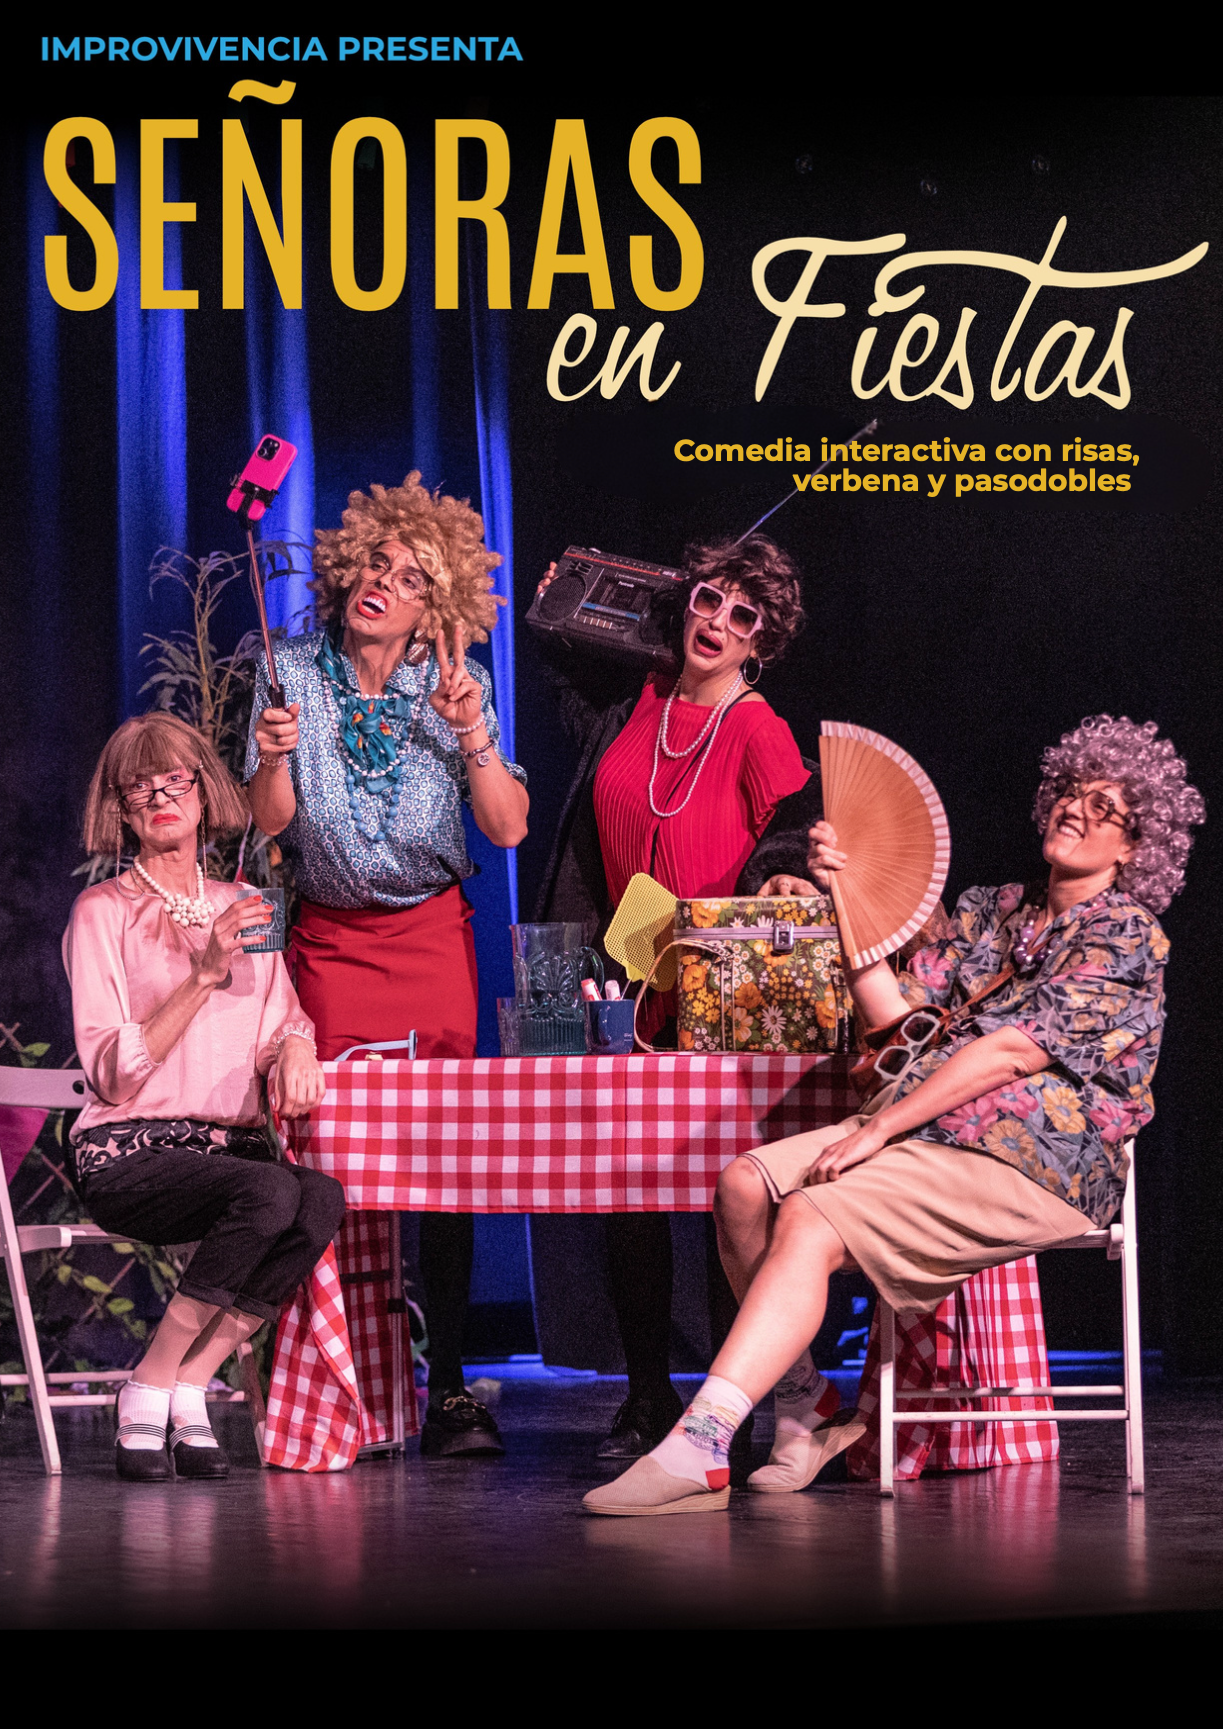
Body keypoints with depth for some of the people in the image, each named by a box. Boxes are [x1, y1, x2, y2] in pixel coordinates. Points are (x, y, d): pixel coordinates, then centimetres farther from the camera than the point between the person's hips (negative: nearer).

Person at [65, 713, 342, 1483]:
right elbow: (112, 1071, -9)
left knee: (324, 1199, -29)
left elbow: (282, 1022, 20)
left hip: (231, 1143, 5)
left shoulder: (245, 910, 18)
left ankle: (187, 1387, -19)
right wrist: (204, 976, -18)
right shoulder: (103, 911, 1)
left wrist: (295, 1045, -5)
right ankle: (148, 1395, -20)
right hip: (128, 1153, -5)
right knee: (270, 1194, -34)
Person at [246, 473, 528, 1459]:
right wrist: (275, 757, -22)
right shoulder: (292, 672, 1)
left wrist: (473, 734, -19)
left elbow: (509, 828, -6)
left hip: (435, 934, 0)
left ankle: (448, 1389, -3)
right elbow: (269, 823, -3)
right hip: (331, 939, 0)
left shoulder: (455, 684, 0)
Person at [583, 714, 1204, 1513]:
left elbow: (1014, 1050, -14)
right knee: (747, 1184, -11)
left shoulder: (1128, 937, -4)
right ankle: (809, 1410, -6)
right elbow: (902, 1013, 13)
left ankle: (699, 1447, -34)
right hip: (927, 1131, 8)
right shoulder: (992, 910, 21)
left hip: (1032, 1163, -8)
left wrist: (876, 1130, -18)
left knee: (811, 1218, -27)